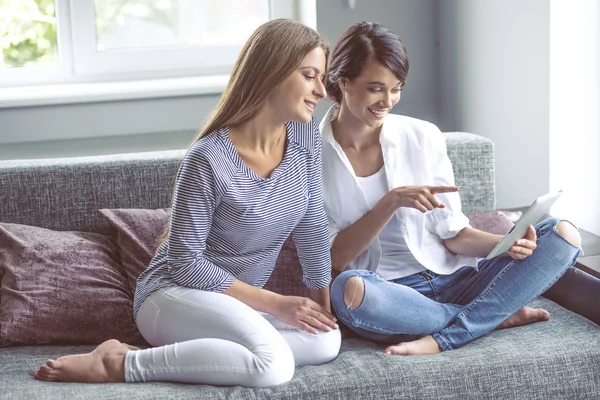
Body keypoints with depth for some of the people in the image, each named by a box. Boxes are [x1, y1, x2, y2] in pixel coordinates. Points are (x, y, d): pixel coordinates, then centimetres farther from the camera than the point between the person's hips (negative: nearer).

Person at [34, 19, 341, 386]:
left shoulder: (304, 133, -3)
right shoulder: (209, 160, -22)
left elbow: (312, 226, 7)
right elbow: (186, 261, -18)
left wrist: (324, 306, 4)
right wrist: (273, 304, -18)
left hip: (238, 306, 8)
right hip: (175, 294, -8)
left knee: (327, 341, -20)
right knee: (274, 365, -33)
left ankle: (180, 351, -12)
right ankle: (119, 363, -21)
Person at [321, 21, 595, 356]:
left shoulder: (423, 137, 3)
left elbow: (453, 234, 5)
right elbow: (333, 258, -7)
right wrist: (392, 201, -20)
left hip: (454, 280, 4)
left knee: (564, 234, -13)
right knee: (349, 290, -39)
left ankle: (441, 339, -24)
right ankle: (495, 315, -15)